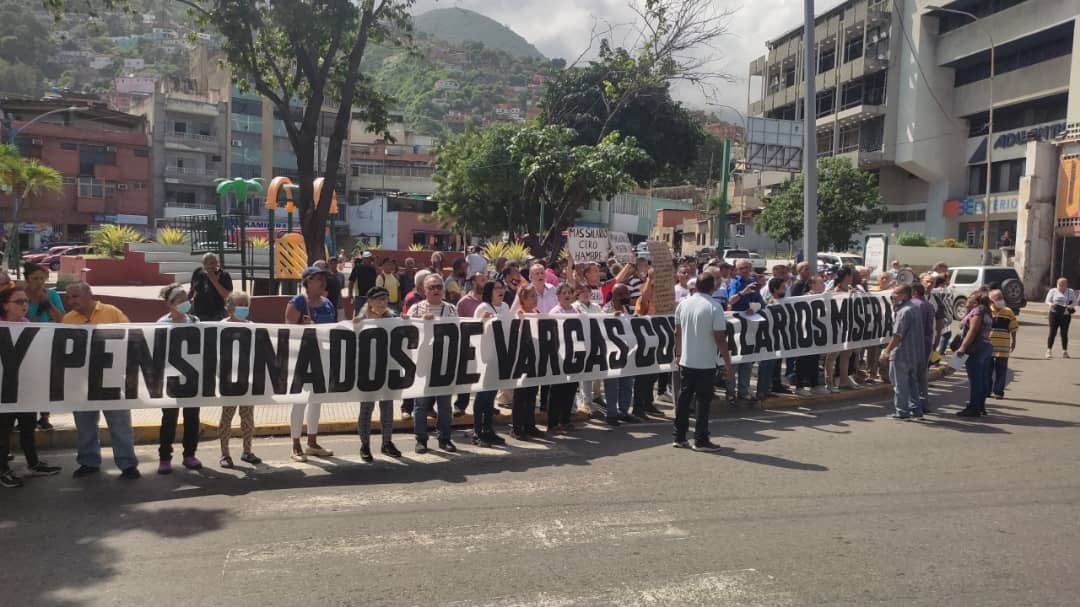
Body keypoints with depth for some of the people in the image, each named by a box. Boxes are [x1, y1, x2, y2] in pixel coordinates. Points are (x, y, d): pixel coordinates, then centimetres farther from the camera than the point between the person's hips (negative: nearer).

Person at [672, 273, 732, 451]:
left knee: (683, 398, 11)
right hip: (706, 363, -5)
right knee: (703, 401, 3)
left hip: (685, 361, 5)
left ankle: (679, 437, 17)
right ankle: (701, 441, 8)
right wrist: (727, 363, -9)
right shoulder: (714, 308, -14)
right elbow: (720, 338, -15)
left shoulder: (683, 304, 3)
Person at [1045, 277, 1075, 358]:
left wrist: (1070, 306, -14)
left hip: (1066, 315, 2)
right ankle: (1049, 350, 2)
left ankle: (1064, 351, 11)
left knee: (1064, 333, 3)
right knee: (1052, 333, -3)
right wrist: (1051, 304, -19)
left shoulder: (1071, 292, 7)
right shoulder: (1053, 291, 2)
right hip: (1054, 314, -2)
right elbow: (1047, 301, 4)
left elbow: (1074, 302, 8)